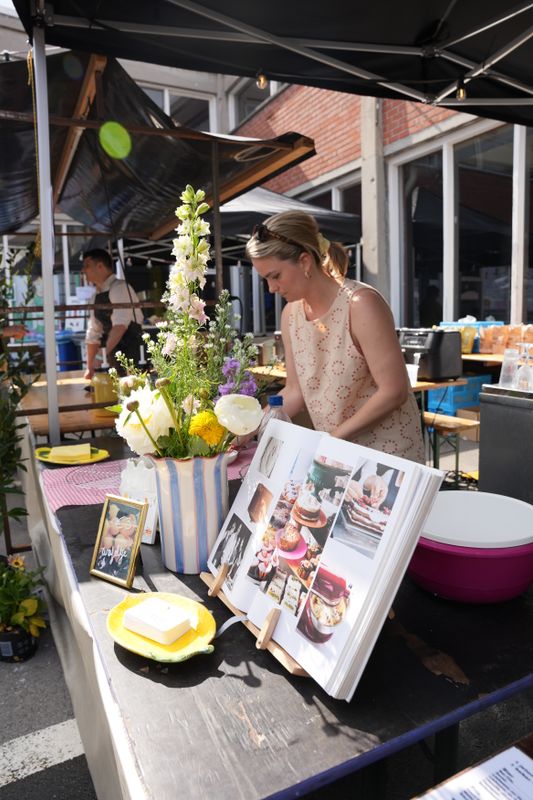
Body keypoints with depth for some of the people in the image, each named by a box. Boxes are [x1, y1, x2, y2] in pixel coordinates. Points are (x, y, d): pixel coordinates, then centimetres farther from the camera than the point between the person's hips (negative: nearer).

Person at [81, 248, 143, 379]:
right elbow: (93, 334, 16)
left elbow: (120, 325, -24)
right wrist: (90, 368, 12)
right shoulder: (98, 295, 14)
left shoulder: (119, 288, -10)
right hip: (114, 359, 7)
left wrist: (102, 355, -29)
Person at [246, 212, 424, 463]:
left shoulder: (361, 304, -20)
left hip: (388, 449, -6)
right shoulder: (290, 314, 0)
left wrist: (335, 435, -19)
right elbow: (295, 390, 6)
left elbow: (393, 392, -21)